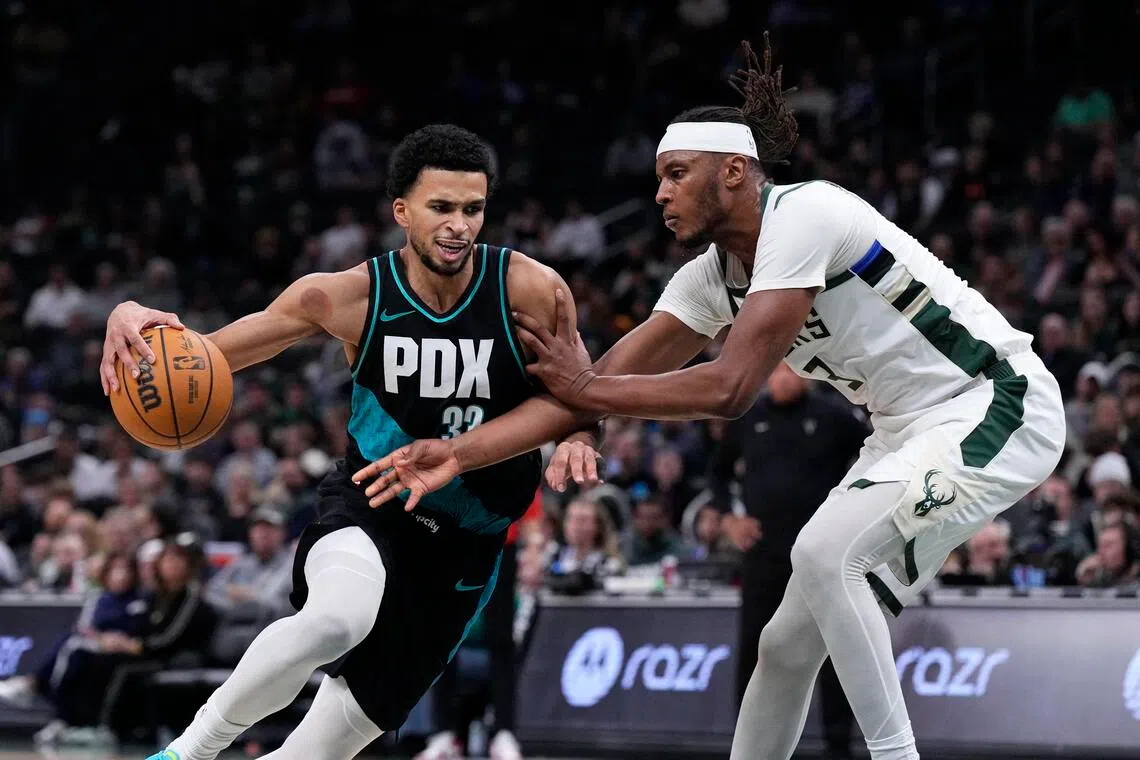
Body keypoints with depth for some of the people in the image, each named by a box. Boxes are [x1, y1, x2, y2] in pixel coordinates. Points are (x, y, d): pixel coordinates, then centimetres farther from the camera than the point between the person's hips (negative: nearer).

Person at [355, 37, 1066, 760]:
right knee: (788, 643, 5)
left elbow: (732, 388, -25)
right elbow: (597, 389, 1)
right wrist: (459, 453, -8)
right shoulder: (711, 277, 4)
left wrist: (586, 384, -12)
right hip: (911, 428, 9)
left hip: (997, 405, -9)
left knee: (825, 554, -27)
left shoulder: (802, 214, -22)